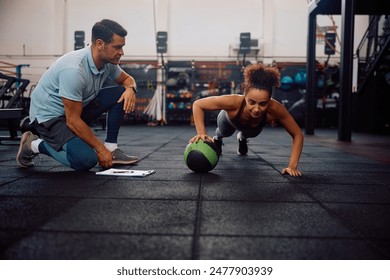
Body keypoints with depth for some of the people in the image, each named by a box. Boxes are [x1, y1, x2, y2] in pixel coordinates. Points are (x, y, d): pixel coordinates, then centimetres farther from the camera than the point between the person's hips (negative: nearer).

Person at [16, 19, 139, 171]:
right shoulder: (74, 69, -33)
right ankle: (34, 144, -2)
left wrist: (130, 89, -14)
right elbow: (73, 120, -29)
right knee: (87, 160, -27)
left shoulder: (108, 62, -9)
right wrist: (100, 149, -22)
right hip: (49, 115, -8)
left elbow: (127, 79, 12)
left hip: (78, 107, 8)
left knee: (120, 94, -8)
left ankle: (111, 147, 0)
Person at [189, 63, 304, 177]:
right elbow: (197, 105, -36)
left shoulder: (275, 109, -47)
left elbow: (298, 135, -33)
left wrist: (292, 166, -40)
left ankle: (242, 139, 67)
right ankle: (217, 138, 62)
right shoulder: (233, 102, -49)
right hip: (230, 119, -1)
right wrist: (201, 133, -47)